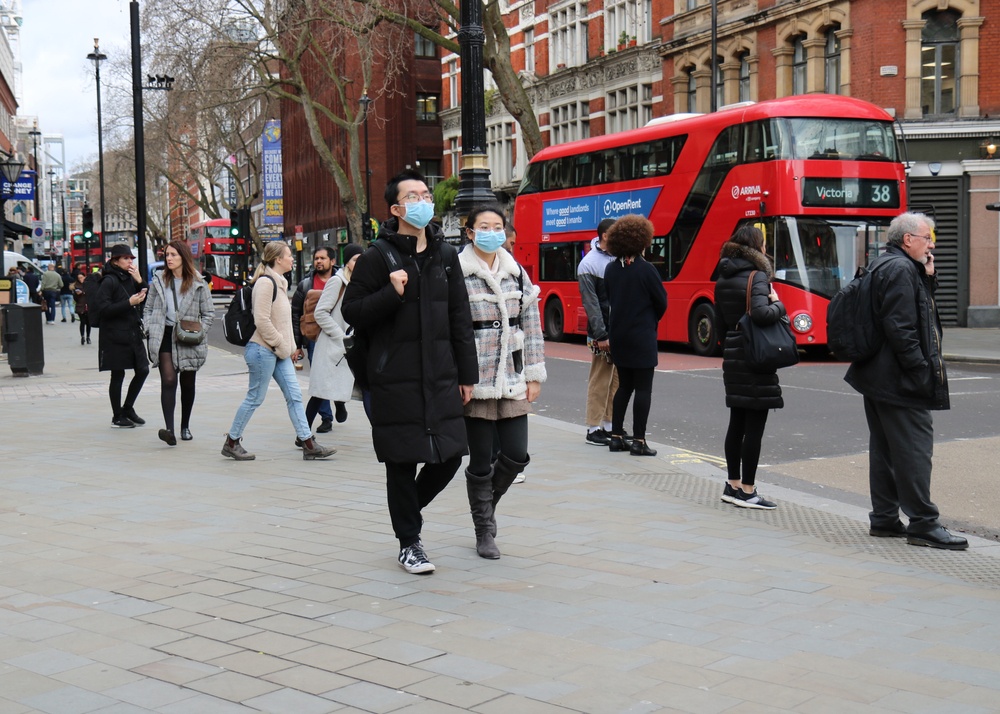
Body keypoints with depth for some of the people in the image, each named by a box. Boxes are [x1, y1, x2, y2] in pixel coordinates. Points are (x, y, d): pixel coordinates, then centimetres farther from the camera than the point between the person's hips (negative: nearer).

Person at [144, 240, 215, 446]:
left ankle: (185, 426, 28)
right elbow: (149, 309, 12)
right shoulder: (159, 281, 6)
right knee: (168, 380, -15)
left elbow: (209, 312, 3)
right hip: (164, 336, 0)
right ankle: (169, 429, -23)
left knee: (188, 384, 11)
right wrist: (150, 330, -1)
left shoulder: (198, 283, -1)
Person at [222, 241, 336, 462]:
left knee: (294, 395, 5)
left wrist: (290, 347, 14)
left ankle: (307, 443, 6)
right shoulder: (265, 282, -15)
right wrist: (282, 346, -15)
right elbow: (262, 321, -20)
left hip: (279, 352, 9)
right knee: (255, 398, 0)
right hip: (263, 350, -9)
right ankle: (231, 442, 13)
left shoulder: (279, 282, 16)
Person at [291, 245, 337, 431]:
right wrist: (296, 344, 0)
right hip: (314, 339, 1)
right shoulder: (305, 285, 6)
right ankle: (326, 418, 10)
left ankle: (340, 402, 33)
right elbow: (295, 314, 6)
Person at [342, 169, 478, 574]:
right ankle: (409, 543, 18)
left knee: (450, 454, 4)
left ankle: (408, 507, 32)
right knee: (402, 462, 3)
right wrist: (392, 293, -19)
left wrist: (467, 374, 11)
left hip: (441, 377, 4)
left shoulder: (445, 255, 10)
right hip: (396, 379, -4)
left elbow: (460, 318, 12)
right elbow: (351, 311, -3)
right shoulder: (378, 257, -4)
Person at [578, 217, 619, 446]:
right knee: (599, 380, -2)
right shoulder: (588, 264, -7)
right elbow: (591, 303, -10)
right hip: (603, 332, -6)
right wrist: (600, 335, -13)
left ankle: (610, 425, 17)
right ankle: (593, 429, 5)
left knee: (618, 379, 9)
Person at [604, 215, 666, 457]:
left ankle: (616, 436, 16)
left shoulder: (610, 269, 3)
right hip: (642, 337, -6)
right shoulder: (646, 270, -14)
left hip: (618, 336, 6)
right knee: (643, 388, -1)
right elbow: (661, 302, -6)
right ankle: (638, 441, -1)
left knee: (624, 385, 15)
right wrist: (651, 321, 13)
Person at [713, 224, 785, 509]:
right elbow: (760, 313, -29)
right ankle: (747, 491, 1)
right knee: (754, 425, -2)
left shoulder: (723, 278, 10)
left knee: (737, 422, 15)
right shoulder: (757, 276, -13)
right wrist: (778, 305, -10)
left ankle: (733, 485, 21)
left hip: (732, 356, 8)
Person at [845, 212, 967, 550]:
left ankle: (884, 519, 19)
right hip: (900, 382, -11)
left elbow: (921, 311, 24)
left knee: (885, 449, 13)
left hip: (878, 378, 11)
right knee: (915, 449, -6)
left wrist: (928, 277, 10)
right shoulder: (901, 269, -15)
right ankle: (923, 524, -2)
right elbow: (900, 328, -23)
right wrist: (922, 371, -21)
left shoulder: (887, 267, 18)